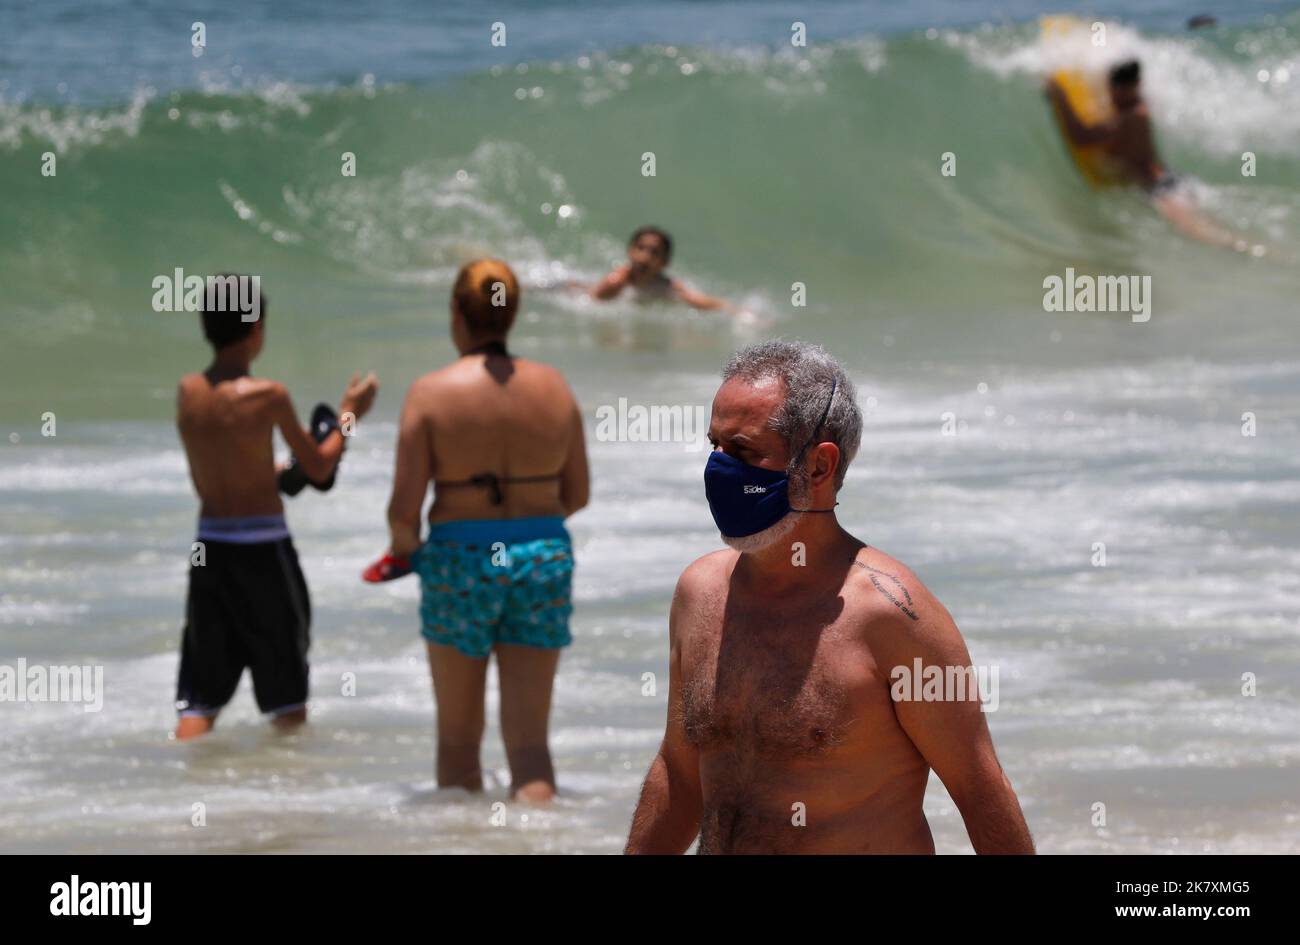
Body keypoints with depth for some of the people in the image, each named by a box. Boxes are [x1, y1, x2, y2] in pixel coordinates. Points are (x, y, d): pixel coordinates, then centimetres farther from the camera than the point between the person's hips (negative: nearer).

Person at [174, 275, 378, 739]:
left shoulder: (187, 392, 3)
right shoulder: (267, 395, -13)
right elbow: (319, 469, -3)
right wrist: (348, 417, 13)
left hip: (209, 545, 5)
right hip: (262, 551, -5)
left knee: (200, 701, 6)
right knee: (287, 699, 9)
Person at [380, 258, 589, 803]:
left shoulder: (431, 393, -10)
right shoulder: (553, 389, 0)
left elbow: (404, 508, -11)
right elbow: (576, 494, 7)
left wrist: (402, 547, 11)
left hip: (461, 563, -2)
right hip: (544, 561, 2)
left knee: (458, 738, 15)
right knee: (530, 742, 3)